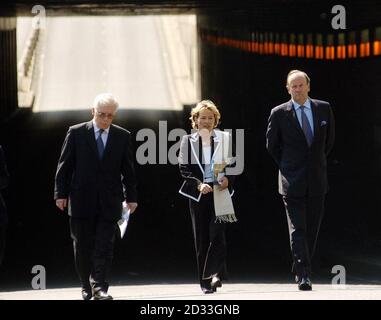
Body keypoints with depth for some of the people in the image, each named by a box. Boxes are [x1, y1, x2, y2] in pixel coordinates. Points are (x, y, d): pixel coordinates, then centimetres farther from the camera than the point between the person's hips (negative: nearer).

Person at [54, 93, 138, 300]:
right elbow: (64, 165, 3)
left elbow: (128, 170, 8)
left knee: (104, 247, -7)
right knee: (83, 247, 6)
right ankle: (87, 286, 19)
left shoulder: (122, 137, 5)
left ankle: (99, 287, -8)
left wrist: (131, 196, 4)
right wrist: (61, 193, -2)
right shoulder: (76, 133, 1)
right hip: (81, 200, 0)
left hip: (109, 202, 0)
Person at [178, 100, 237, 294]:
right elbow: (184, 169, 1)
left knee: (217, 233, -15)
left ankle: (215, 274, -16)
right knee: (201, 238, 3)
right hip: (198, 195, 1)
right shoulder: (188, 141, 5)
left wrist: (227, 178, -11)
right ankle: (205, 282, 8)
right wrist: (199, 185, -14)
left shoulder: (223, 138, 6)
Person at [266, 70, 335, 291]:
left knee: (312, 229, 7)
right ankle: (304, 275, -14)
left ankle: (302, 269, 19)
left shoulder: (324, 109, 4)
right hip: (292, 181, -3)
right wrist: (287, 166, 8)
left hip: (317, 180, 3)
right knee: (298, 229, -10)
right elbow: (272, 145, 9)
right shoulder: (279, 113, -3)